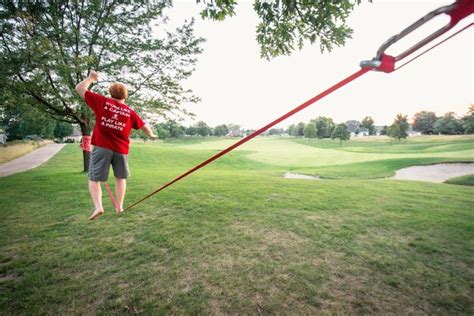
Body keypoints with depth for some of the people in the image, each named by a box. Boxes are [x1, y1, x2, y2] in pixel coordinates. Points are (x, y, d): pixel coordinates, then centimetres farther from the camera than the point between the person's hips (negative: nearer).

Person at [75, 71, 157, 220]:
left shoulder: (102, 102, 1)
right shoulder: (130, 112, 7)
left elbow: (79, 88, 8)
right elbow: (144, 126, 17)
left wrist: (90, 78, 24)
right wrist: (151, 135, 37)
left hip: (102, 147, -2)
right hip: (121, 149, 2)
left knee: (94, 179, 6)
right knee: (120, 178, 18)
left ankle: (98, 207, -10)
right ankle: (119, 207, 20)